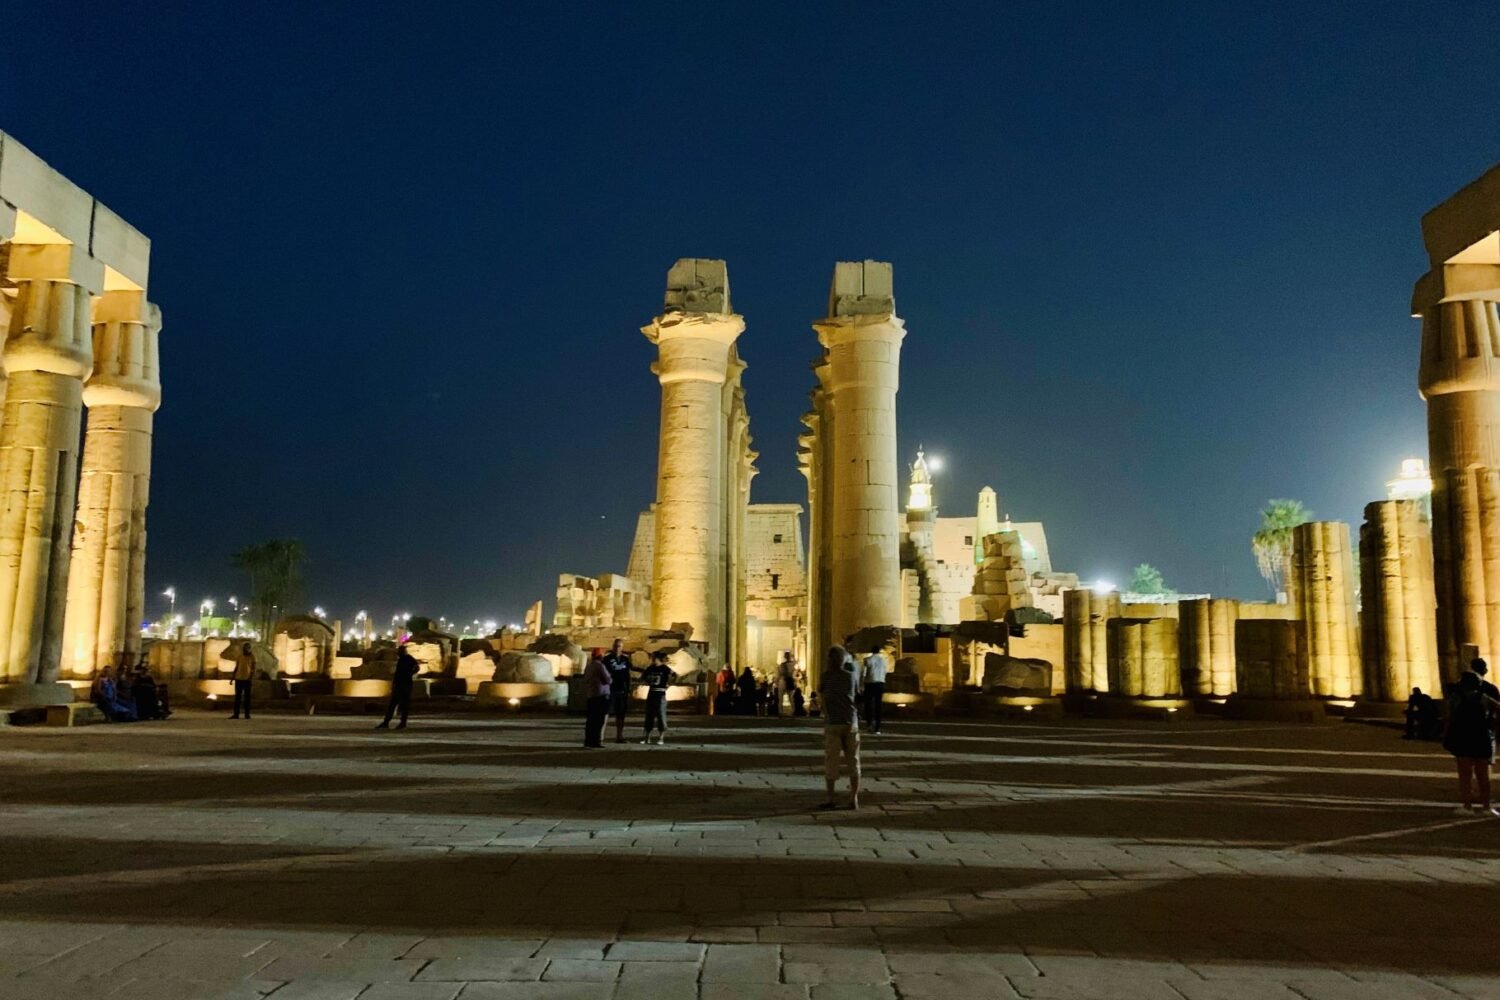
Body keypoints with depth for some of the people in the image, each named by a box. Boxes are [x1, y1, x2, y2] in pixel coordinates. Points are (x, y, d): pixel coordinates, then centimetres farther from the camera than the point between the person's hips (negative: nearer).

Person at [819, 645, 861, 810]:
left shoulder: (827, 676, -5)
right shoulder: (852, 676, 1)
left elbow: (819, 688, 13)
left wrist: (826, 670, 11)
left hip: (832, 723, -2)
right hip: (851, 723, 2)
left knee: (831, 762, 2)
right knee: (853, 762, 8)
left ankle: (830, 799, 1)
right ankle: (854, 799, 7)